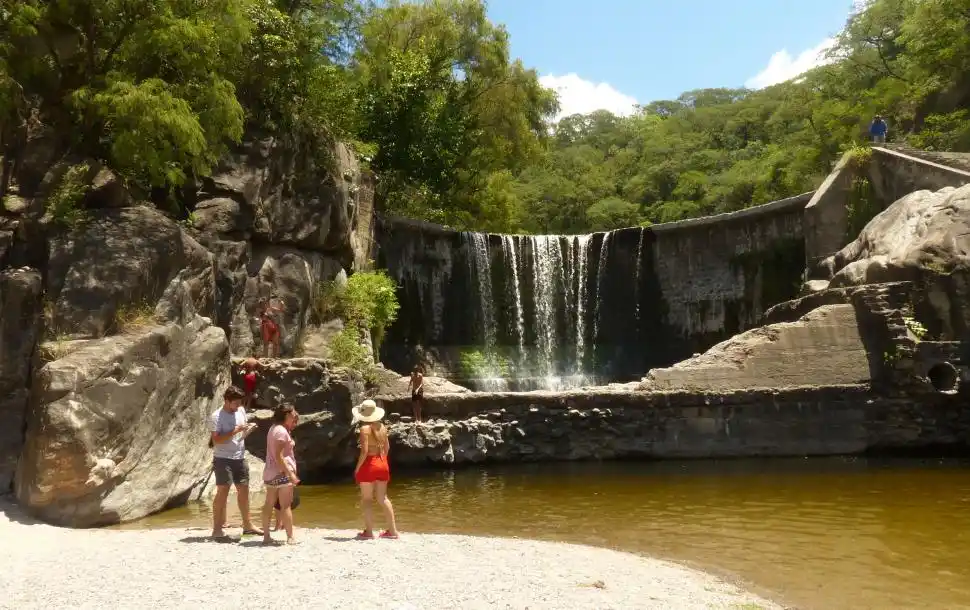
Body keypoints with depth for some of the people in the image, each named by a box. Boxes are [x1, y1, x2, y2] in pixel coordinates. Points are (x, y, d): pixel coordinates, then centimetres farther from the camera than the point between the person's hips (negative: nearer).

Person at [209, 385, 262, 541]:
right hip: (223, 459, -7)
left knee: (244, 490, 13)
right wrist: (235, 431, -26)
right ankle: (217, 530, -1)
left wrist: (249, 430, -3)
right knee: (223, 492, -6)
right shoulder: (217, 417, -13)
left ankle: (247, 525, 24)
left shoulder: (241, 411, 8)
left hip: (240, 458, 7)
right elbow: (216, 440, -21)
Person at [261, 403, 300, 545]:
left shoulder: (274, 428, 13)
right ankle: (290, 537, -2)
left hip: (270, 472, 9)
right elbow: (279, 456, -22)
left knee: (269, 504, 9)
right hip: (282, 472, -9)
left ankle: (266, 536, 14)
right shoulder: (281, 431, -16)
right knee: (286, 506, -5)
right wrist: (291, 474, -22)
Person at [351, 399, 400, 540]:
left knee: (366, 499, 4)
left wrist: (357, 468, -10)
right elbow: (387, 447, 11)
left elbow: (364, 451, -18)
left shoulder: (365, 428, -14)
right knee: (382, 498, 15)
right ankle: (392, 530, 17)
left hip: (369, 464, -7)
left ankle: (368, 532, 7)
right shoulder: (382, 426, 5)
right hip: (382, 464, 7)